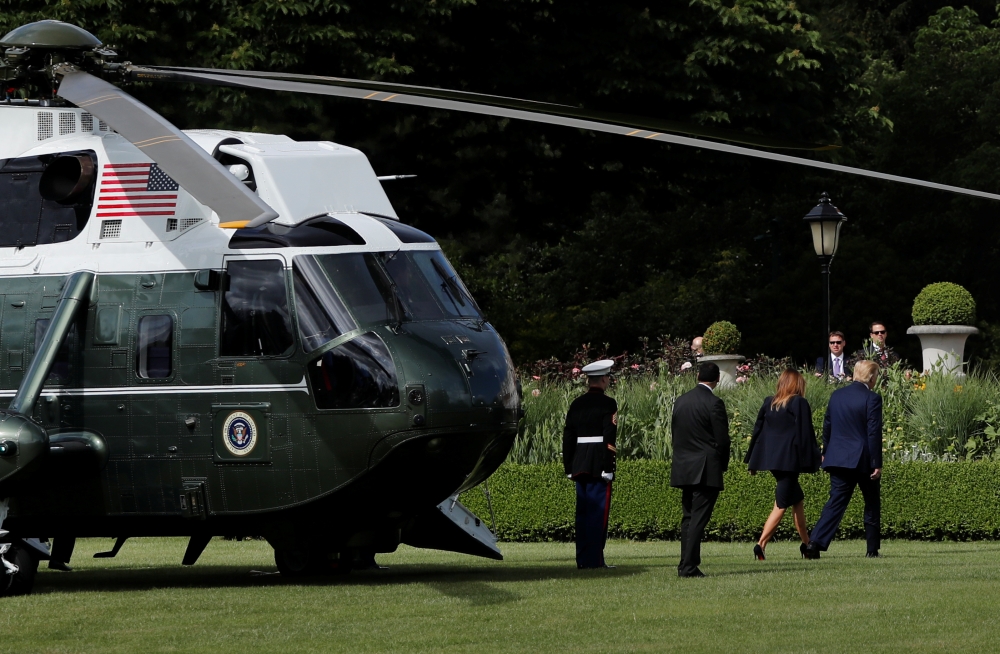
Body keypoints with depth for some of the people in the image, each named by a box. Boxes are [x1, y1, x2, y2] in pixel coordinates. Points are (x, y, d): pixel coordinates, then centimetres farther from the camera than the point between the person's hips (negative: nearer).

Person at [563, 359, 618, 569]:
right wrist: (608, 468, -14)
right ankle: (594, 559, -7)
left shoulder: (576, 404, 11)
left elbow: (568, 437, 11)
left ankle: (582, 559, 11)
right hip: (599, 465, -6)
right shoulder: (607, 404, -8)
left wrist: (569, 467, 16)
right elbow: (609, 438, -14)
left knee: (582, 512, 9)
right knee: (598, 511, -4)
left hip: (580, 464, 6)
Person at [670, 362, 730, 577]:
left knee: (689, 517, 13)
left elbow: (675, 434, 13)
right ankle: (689, 566, -11)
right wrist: (723, 465, 5)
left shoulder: (681, 401, 8)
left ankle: (686, 564, 13)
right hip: (707, 470, -6)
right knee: (698, 519, -7)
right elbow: (722, 439, -11)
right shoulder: (714, 404, -12)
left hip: (684, 469, 6)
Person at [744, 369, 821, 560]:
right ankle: (761, 544, -15)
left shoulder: (768, 403, 9)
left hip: (770, 458, 6)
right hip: (790, 459, -6)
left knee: (797, 500, 19)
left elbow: (758, 430, 12)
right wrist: (810, 461, -6)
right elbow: (806, 434, -10)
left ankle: (806, 543, 23)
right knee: (781, 505, -4)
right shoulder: (799, 404, -7)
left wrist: (752, 462, 18)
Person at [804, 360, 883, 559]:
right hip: (863, 460, -5)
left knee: (836, 503, 1)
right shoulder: (872, 399, -11)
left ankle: (815, 543, -15)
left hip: (838, 459, 5)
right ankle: (872, 548, 14)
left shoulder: (837, 395, 7)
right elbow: (874, 433, -13)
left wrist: (826, 452, 26)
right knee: (872, 505, 11)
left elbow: (827, 426, 15)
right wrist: (877, 464, -11)